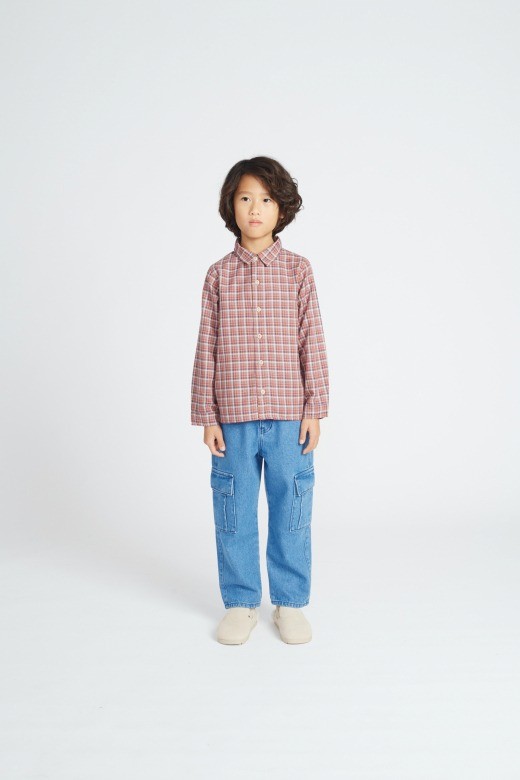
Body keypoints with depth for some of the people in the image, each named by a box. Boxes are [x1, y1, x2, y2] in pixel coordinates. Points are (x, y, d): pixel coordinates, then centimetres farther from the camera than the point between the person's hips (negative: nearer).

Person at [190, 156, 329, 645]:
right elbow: (207, 349, 3)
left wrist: (315, 409, -2)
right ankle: (240, 603, 28)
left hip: (289, 414, 0)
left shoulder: (298, 270, 3)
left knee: (291, 510, 8)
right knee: (234, 512, 10)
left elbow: (312, 343, 2)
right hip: (233, 416, 1)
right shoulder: (219, 275, 4)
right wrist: (207, 417, 0)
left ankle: (290, 603, 27)